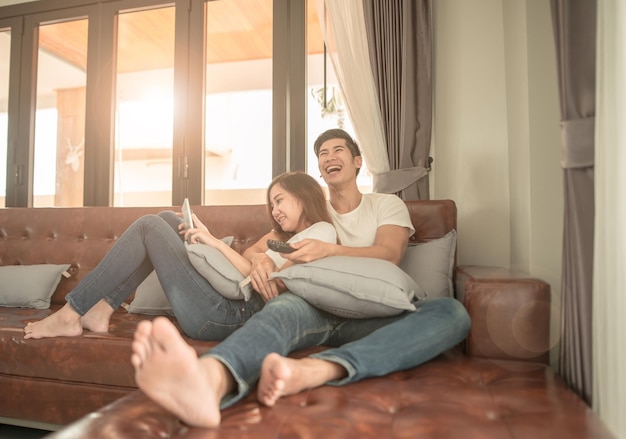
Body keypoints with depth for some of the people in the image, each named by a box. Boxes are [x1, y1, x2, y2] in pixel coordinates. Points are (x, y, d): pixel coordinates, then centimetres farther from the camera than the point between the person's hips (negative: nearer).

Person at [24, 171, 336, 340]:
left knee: (148, 226, -5)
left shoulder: (321, 232, -4)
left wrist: (216, 242, -11)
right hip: (230, 303, 9)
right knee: (167, 221, 11)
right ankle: (100, 311, 8)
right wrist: (202, 240, 1)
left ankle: (70, 315, 3)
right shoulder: (286, 236, 24)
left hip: (228, 316, -9)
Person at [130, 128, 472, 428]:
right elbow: (254, 248, 18)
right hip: (314, 303, 1)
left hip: (369, 314, 0)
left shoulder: (387, 204, 20)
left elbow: (390, 254, 0)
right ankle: (210, 379, -69)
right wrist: (260, 259, -10)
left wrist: (330, 250, -18)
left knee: (451, 312, -29)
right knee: (280, 310, -35)